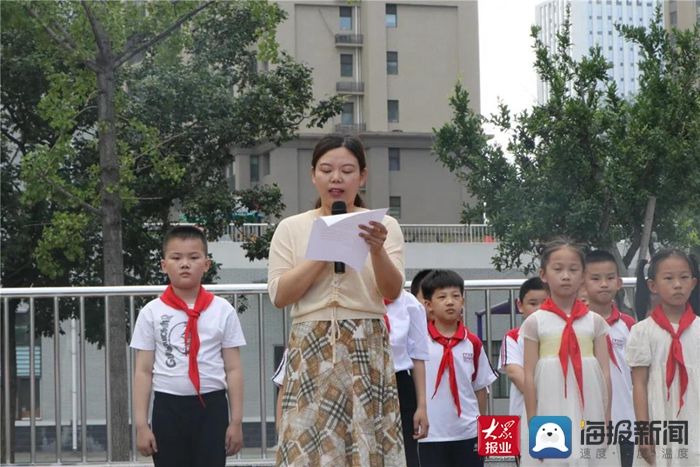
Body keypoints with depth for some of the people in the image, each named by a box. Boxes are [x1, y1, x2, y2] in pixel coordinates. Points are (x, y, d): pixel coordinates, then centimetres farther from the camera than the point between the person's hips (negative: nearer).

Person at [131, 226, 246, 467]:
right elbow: (143, 371, 2)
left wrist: (236, 421, 0)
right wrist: (141, 424, -3)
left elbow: (233, 369, 3)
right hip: (168, 408, 0)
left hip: (211, 407, 0)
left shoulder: (223, 311, 2)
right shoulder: (151, 313, 1)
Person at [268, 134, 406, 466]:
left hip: (367, 349, 0)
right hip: (311, 350, 0)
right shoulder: (291, 228, 8)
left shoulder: (383, 226, 7)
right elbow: (279, 295, 0)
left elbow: (392, 292, -4)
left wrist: (377, 251, -23)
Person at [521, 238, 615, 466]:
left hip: (588, 415, 2)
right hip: (551, 416, -2)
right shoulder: (535, 322, 2)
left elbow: (605, 372, 5)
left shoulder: (594, 321, 6)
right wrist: (532, 424, -4)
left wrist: (606, 420, 0)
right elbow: (529, 375, 0)